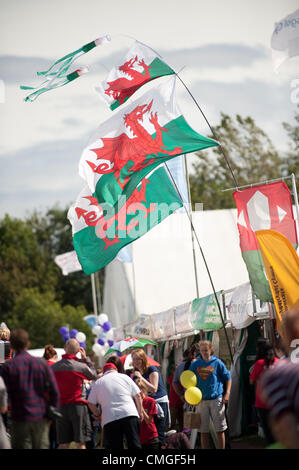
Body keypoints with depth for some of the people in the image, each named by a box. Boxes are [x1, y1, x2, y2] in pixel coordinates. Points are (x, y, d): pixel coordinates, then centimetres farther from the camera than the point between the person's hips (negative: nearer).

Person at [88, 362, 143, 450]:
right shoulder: (125, 377, 12)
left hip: (109, 419, 0)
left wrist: (97, 415, 24)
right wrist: (140, 412, 19)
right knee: (135, 445, 1)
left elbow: (91, 403, 10)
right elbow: (137, 396, 10)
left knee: (114, 447, 1)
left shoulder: (98, 383, 12)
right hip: (129, 414, 0)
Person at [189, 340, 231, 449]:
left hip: (216, 399, -2)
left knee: (219, 430, 0)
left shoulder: (217, 363, 2)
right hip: (201, 400, 2)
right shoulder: (195, 364, 7)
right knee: (203, 431, 6)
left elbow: (228, 378, 7)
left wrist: (227, 394, -3)